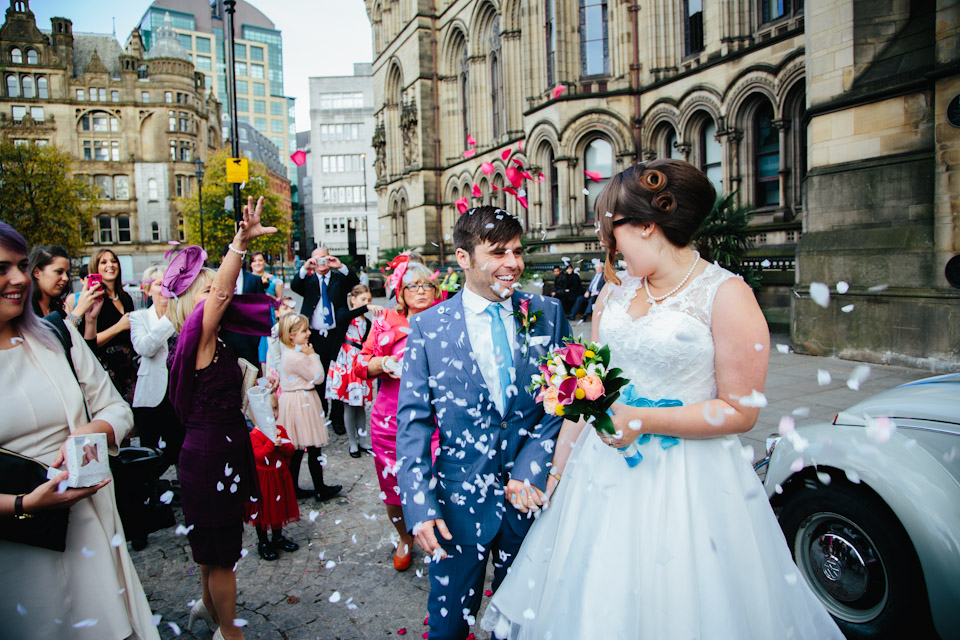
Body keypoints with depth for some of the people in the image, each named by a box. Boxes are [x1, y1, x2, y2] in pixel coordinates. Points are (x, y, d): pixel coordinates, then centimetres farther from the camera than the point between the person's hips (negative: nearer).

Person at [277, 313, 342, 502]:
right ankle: (320, 489, 11)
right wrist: (312, 355, -11)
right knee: (314, 448, 1)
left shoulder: (288, 353, 10)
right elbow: (318, 377, -14)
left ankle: (293, 488, 22)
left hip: (293, 400, 10)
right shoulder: (298, 357, -23)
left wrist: (309, 355, 8)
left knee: (296, 449, 15)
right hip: (302, 403, -10)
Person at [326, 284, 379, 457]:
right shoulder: (344, 314, 0)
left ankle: (363, 440, 23)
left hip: (361, 364, 4)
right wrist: (366, 308, -39)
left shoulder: (367, 323, 11)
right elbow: (344, 317, -28)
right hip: (346, 364, -4)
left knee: (361, 405, 10)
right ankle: (353, 443, 14)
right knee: (349, 406, 2)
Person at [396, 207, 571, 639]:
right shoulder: (428, 327, -6)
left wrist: (531, 469, -12)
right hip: (459, 500, -1)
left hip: (531, 492, 2)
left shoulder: (548, 315, -2)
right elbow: (413, 421, -6)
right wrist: (419, 506, -12)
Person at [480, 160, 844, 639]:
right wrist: (557, 468, 8)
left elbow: (740, 411, -13)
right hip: (603, 471, 5)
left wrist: (642, 419, -20)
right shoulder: (614, 292, 5)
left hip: (687, 484, -5)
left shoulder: (726, 295, -13)